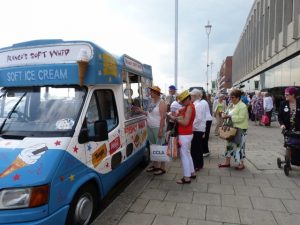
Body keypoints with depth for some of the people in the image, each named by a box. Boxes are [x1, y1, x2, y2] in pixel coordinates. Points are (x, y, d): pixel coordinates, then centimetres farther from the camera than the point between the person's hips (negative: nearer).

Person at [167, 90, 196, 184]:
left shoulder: (189, 107, -17)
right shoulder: (189, 106, 14)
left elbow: (185, 122, -22)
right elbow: (182, 117, 10)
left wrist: (174, 118, -14)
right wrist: (176, 117, -5)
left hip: (185, 135, -10)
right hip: (187, 134, 10)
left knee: (184, 155, -4)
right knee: (187, 154, 19)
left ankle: (186, 178, 3)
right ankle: (192, 173, 30)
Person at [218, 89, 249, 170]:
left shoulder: (242, 106, -14)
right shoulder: (231, 105, 10)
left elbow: (241, 118, -23)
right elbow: (228, 113, 21)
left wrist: (229, 116, -25)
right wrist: (225, 115, -1)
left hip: (240, 129, -8)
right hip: (231, 128, 8)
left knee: (239, 145, 0)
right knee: (229, 144, 13)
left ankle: (241, 164, 14)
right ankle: (227, 162, 23)